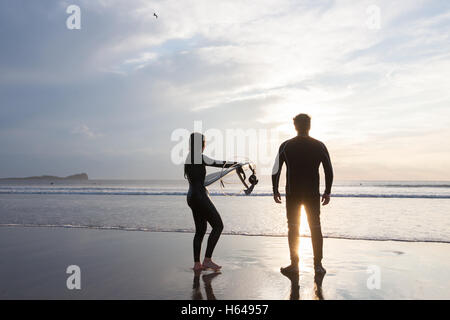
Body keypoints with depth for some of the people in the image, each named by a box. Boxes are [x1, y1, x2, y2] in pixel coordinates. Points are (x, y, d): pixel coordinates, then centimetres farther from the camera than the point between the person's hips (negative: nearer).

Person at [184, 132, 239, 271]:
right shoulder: (200, 157, -12)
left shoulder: (189, 159, 15)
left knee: (201, 230, 12)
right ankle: (207, 260, -3)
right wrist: (236, 163, 5)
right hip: (200, 196, -10)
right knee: (218, 226, -3)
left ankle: (197, 263, 14)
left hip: (192, 196, 10)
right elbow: (219, 163, -8)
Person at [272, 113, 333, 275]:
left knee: (293, 228, 7)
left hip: (292, 194, -1)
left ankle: (294, 264, 8)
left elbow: (276, 171, -3)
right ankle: (318, 265, 10)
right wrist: (327, 192, 11)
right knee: (316, 228, 9)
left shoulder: (285, 146, -2)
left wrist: (275, 191, 6)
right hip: (313, 195, 1)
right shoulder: (319, 146, 1)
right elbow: (329, 171, 2)